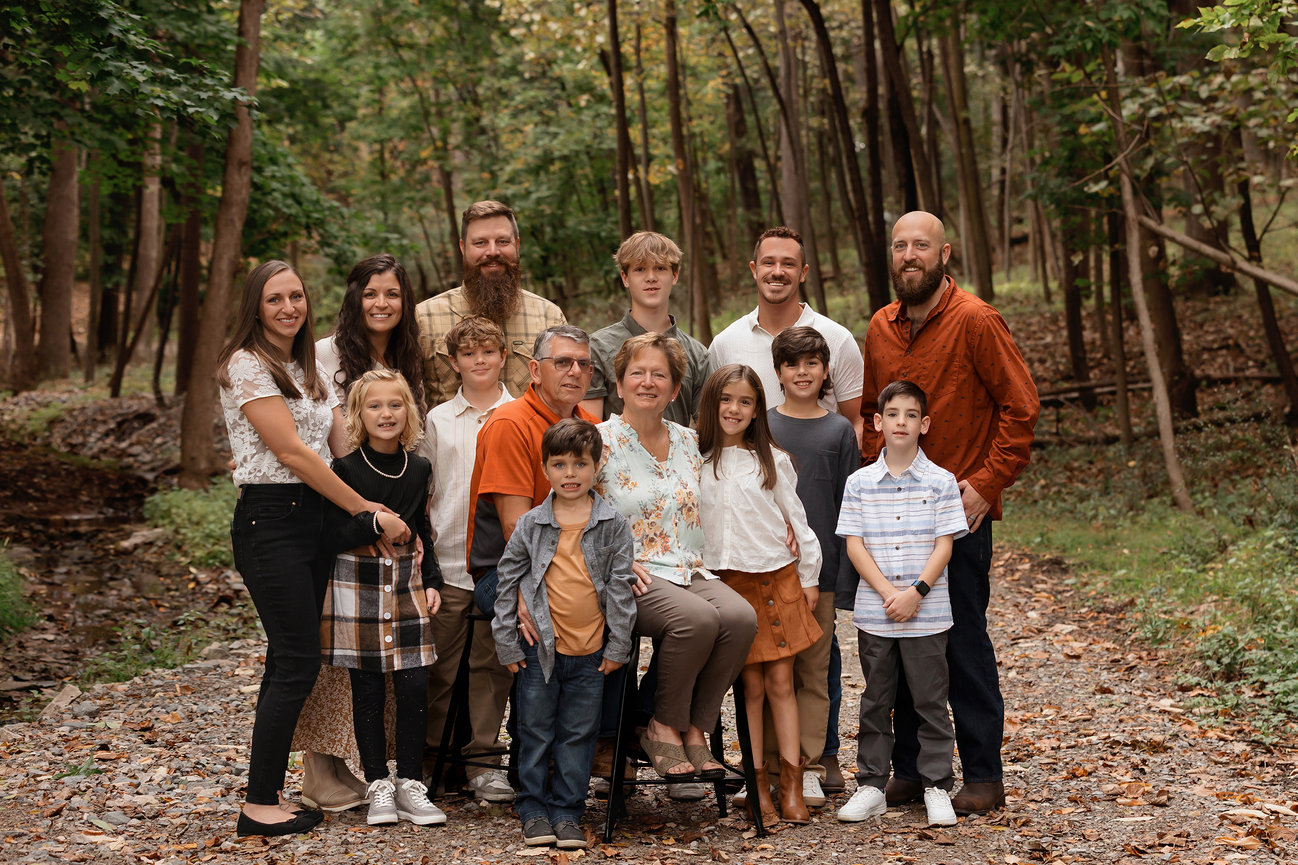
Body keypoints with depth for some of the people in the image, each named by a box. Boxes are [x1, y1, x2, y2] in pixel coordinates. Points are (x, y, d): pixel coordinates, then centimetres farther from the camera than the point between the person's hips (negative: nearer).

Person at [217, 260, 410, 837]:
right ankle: (259, 806, -4)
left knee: (289, 661, 8)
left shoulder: (309, 370, 17)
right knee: (298, 662, -10)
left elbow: (341, 448, 12)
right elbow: (291, 451, -15)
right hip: (270, 520, -8)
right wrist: (366, 509, -13)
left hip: (312, 517, 8)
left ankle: (269, 793, 15)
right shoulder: (246, 366, -9)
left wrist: (384, 510, -2)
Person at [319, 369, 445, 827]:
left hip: (407, 585, 3)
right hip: (357, 587, -3)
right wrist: (374, 523, -21)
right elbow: (332, 534, -9)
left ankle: (410, 785, 9)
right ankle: (378, 786, 12)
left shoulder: (418, 468, 8)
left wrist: (432, 581, 7)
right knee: (367, 690, 2)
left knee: (414, 687, -2)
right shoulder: (346, 468, -5)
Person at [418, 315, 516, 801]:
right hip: (448, 560, 1)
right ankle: (431, 758, 15)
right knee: (442, 667, 3)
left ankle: (482, 761, 11)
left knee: (491, 665, 3)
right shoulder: (438, 421, 10)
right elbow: (424, 492, 12)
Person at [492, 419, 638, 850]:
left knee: (578, 734, 8)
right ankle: (533, 810, 20)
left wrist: (617, 646, -1)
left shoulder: (614, 526, -1)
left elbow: (621, 587, 1)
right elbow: (507, 582, 4)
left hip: (590, 652, 0)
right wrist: (507, 643, 1)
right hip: (539, 648, 0)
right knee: (536, 731, 7)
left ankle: (567, 813, 18)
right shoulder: (529, 525, -1)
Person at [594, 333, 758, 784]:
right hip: (628, 577, -5)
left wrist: (697, 559, 9)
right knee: (697, 618, -33)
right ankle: (662, 728, -11)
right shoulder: (601, 441, -2)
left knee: (741, 616, -24)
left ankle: (695, 729, -9)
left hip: (688, 570, 5)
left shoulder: (687, 441, 15)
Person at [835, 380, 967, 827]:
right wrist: (887, 592, -12)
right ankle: (870, 786, 18)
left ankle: (937, 787, 13)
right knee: (875, 702, 9)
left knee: (930, 701, 4)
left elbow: (944, 544, -3)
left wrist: (917, 591, -15)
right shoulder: (860, 483, 3)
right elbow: (854, 543, -1)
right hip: (874, 613, 2)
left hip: (927, 613, -1)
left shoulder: (940, 482, 0)